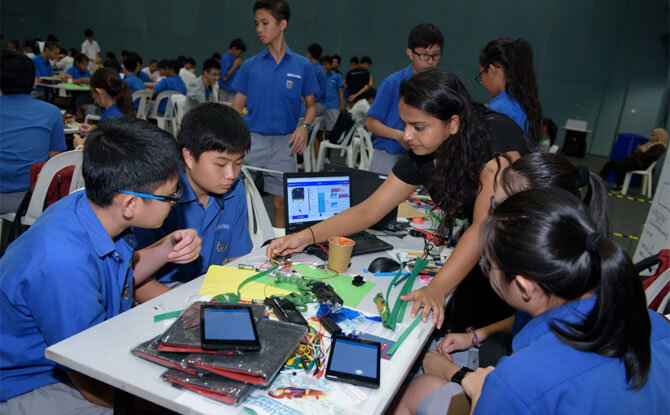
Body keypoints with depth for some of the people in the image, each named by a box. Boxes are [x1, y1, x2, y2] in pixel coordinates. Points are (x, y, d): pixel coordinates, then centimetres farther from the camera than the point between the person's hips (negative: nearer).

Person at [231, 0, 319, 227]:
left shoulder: (302, 66, 3)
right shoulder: (250, 66, 5)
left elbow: (310, 105, 11)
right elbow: (236, 107, 5)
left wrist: (304, 127, -10)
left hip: (284, 143, 0)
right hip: (251, 140, 0)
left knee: (281, 203, 8)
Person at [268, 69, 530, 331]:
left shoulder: (498, 138, -24)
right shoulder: (420, 157, -7)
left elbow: (485, 224, -31)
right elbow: (368, 210, -3)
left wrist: (437, 288, -40)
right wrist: (307, 236, -14)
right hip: (479, 260, 5)